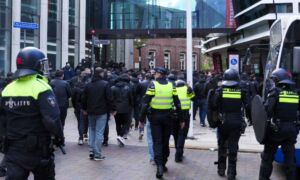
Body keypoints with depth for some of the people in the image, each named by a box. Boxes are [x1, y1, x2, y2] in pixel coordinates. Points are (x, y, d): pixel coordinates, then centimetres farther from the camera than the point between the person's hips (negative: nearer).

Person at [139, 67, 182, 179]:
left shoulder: (152, 85, -8)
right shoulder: (171, 86, 2)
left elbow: (145, 103, -11)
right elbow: (177, 104, 2)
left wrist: (142, 119, -5)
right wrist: (181, 119, 8)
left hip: (155, 117, -3)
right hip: (167, 117, 3)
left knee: (157, 142, 0)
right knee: (165, 141, 15)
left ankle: (159, 166, -14)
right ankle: (163, 164, 26)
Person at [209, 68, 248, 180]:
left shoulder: (219, 91, -7)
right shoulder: (241, 91, -4)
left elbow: (212, 106, -8)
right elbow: (247, 105, 0)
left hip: (223, 122, 0)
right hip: (236, 123, 0)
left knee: (222, 146, 17)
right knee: (233, 148, 8)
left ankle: (221, 169, 24)